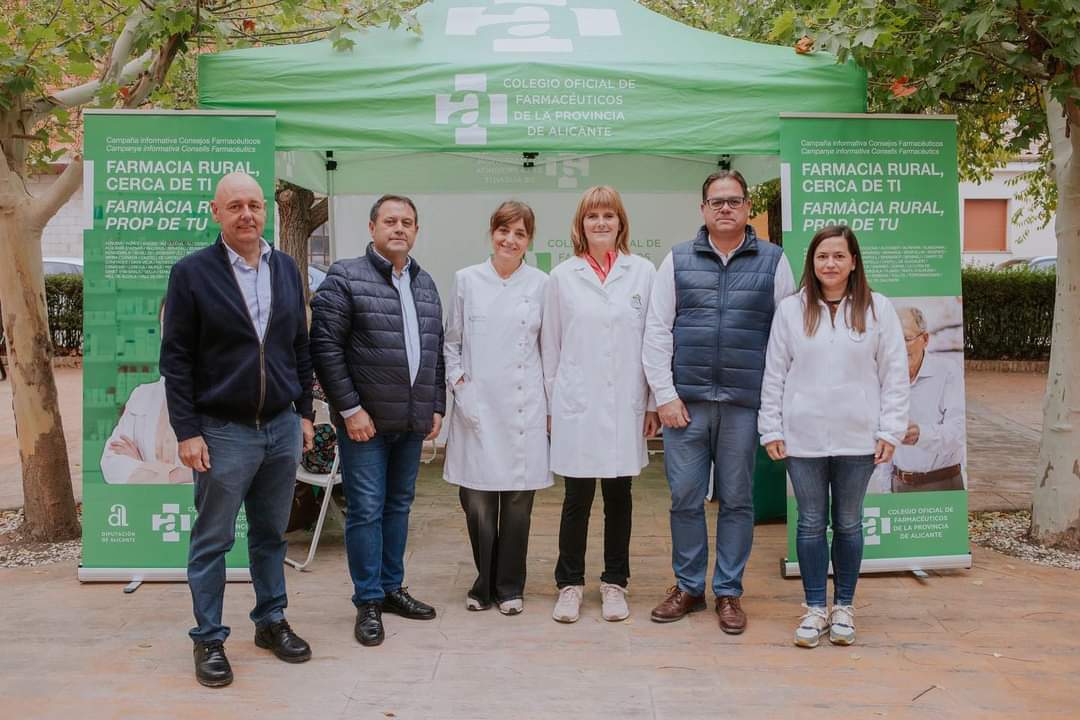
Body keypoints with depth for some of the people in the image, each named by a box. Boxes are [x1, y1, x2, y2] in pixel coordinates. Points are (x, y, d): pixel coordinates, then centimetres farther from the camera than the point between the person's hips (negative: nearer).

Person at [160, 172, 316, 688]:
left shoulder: (286, 268, 6)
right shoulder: (192, 272, -7)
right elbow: (175, 359, -7)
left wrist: (304, 412, 10)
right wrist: (187, 432, -11)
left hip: (282, 427, 4)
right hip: (223, 431, -4)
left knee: (271, 535, 15)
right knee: (212, 542, 6)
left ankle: (271, 621, 30)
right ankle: (209, 640, 19)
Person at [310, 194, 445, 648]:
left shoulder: (425, 285, 13)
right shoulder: (346, 278, -6)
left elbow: (436, 351, 16)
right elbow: (325, 346, -12)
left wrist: (436, 407, 10)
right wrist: (349, 409, -15)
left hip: (412, 423, 6)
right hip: (365, 421, -6)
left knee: (399, 506, 15)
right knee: (366, 509, 0)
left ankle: (391, 588, 28)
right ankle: (368, 602, 12)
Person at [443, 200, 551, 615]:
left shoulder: (541, 285, 3)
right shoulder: (466, 281, 5)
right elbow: (451, 342, 11)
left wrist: (551, 405, 3)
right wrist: (458, 384, -1)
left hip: (524, 409, 0)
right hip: (477, 409, 0)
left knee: (518, 502, 5)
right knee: (477, 503, 1)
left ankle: (510, 587, 22)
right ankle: (484, 584, 21)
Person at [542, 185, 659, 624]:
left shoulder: (643, 272, 3)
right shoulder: (562, 276, 4)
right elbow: (550, 343, 7)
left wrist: (653, 402, 1)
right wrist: (551, 402, 5)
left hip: (626, 406, 1)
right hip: (577, 406, -1)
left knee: (618, 497, 10)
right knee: (577, 498, 4)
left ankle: (615, 583, 24)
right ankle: (570, 584, 18)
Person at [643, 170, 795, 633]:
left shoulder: (773, 262, 6)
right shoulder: (678, 261, 7)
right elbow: (657, 331, 4)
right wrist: (665, 395, -3)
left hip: (744, 404, 0)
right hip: (685, 402, 1)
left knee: (736, 500, 7)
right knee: (685, 499, 6)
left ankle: (729, 592, 20)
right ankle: (688, 587, 22)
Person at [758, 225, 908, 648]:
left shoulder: (877, 309, 1)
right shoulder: (791, 310, 2)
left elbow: (894, 374, 1)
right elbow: (774, 374, 3)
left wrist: (890, 431, -4)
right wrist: (772, 429, 0)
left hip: (857, 438, 0)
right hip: (803, 437, 0)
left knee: (848, 523, 11)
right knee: (811, 523, 7)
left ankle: (844, 607, 25)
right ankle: (815, 608, 19)